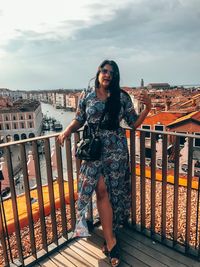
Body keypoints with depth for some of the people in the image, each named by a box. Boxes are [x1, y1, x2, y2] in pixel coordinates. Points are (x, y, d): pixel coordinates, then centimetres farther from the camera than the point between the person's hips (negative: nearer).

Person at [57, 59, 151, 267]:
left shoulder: (122, 97, 3)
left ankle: (109, 239, 26)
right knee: (101, 189, -8)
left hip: (116, 149, 1)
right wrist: (67, 131, -6)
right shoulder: (86, 95, 5)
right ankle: (111, 241, 7)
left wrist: (147, 107, -9)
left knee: (113, 190, 5)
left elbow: (133, 123, 4)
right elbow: (79, 120, 11)